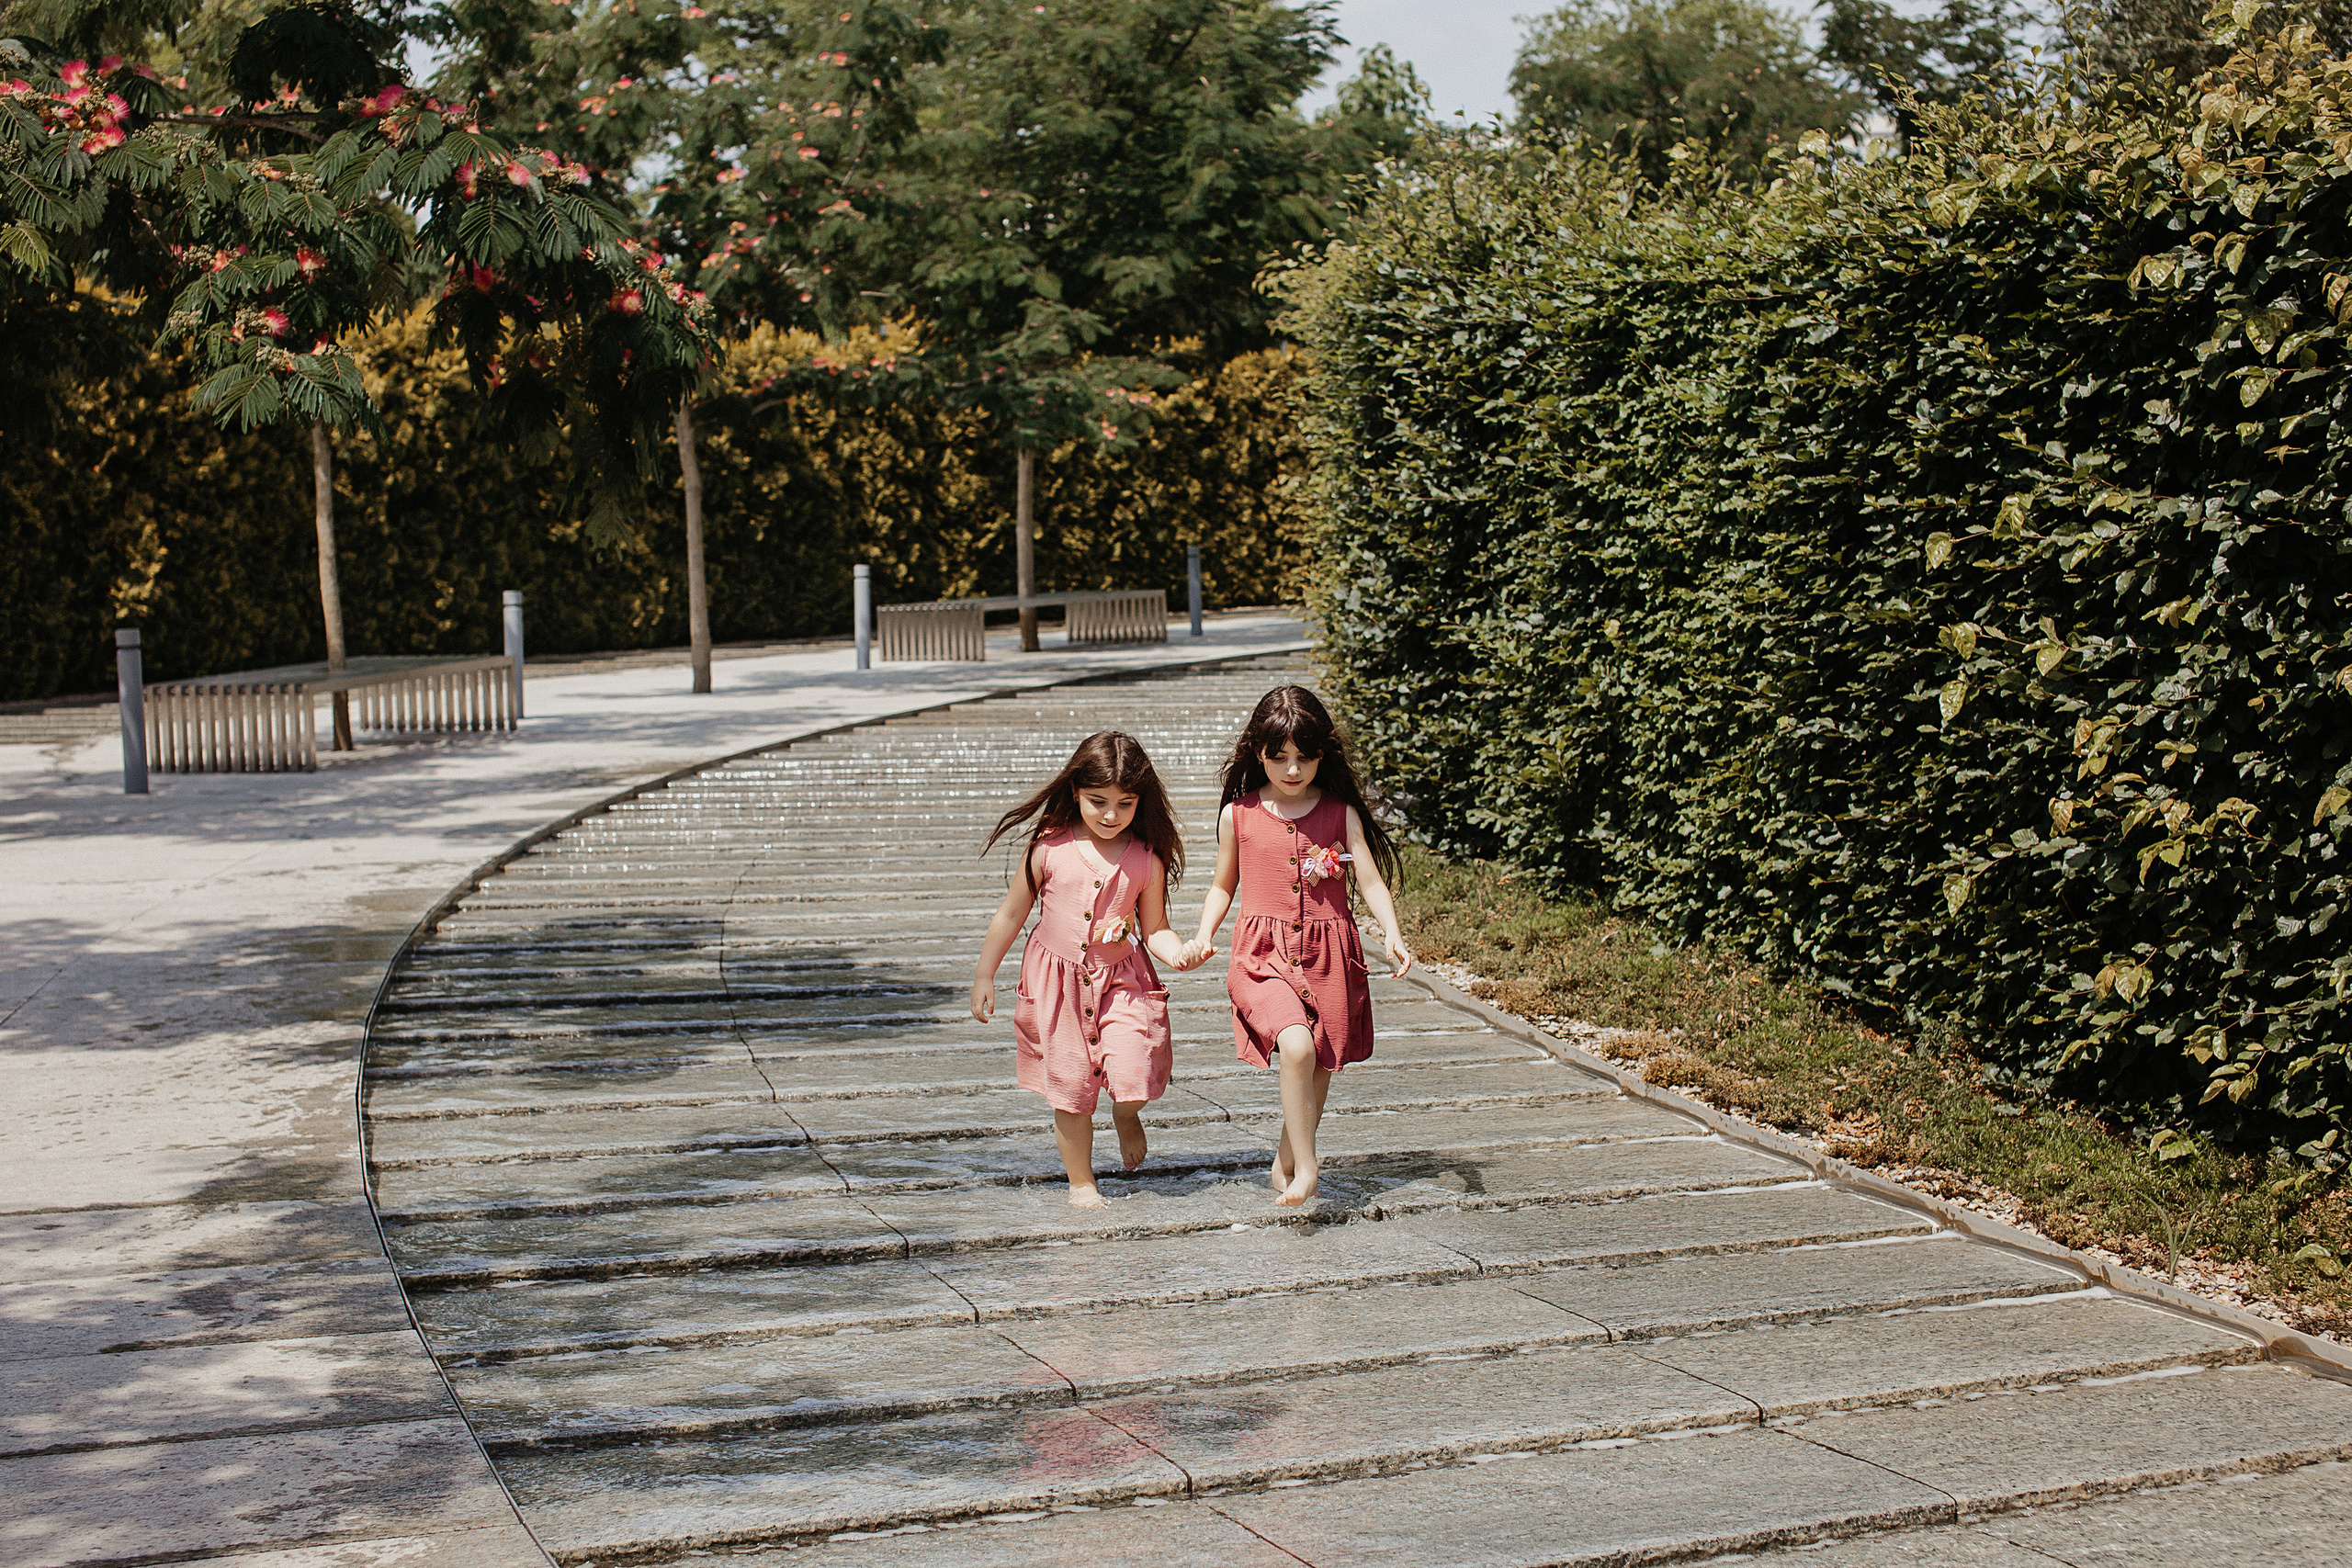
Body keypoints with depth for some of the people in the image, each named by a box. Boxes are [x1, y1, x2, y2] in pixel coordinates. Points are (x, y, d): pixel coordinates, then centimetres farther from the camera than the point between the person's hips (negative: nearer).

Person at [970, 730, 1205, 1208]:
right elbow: (1011, 914, 0)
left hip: (1122, 978, 0)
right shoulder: (1048, 849, -11)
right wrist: (984, 976, 4)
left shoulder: (1147, 860, -8)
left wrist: (1178, 953, -21)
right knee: (1071, 1088, 4)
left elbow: (1154, 929, 1)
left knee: (1133, 1072, -16)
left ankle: (1126, 1114, 22)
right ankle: (1081, 1182, 24)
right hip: (1058, 980, 0)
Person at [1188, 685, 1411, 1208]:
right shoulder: (1239, 814, 2)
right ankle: (1306, 1167, -15)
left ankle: (1285, 1163, 31)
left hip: (1327, 954, 2)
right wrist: (1204, 936, 0)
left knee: (1319, 1068, 9)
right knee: (1296, 1047, -25)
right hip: (1264, 955, -2)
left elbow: (1371, 881, -1)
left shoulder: (1341, 814, 2)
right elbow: (1223, 885, 14)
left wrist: (1393, 935, -17)